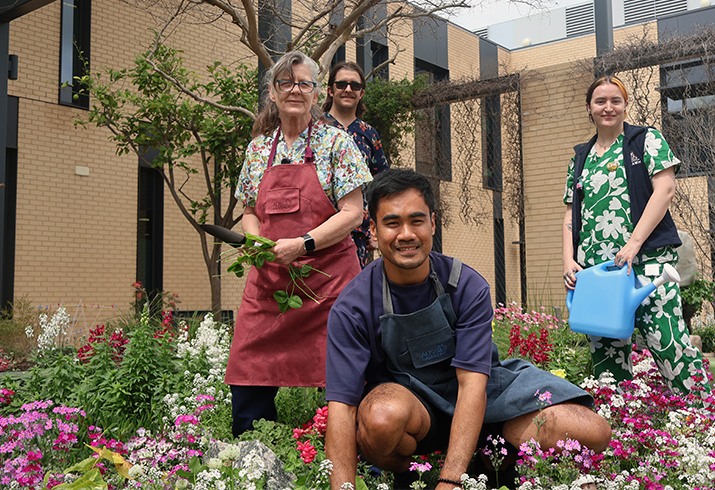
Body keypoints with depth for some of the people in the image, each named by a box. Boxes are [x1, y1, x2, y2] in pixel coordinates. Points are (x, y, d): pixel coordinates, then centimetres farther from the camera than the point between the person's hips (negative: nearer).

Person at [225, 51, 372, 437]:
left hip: (327, 276, -4)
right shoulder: (259, 147, 14)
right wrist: (257, 244, -2)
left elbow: (352, 213, -5)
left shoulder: (335, 142, 1)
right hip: (268, 277, 4)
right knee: (248, 389, 1)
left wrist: (303, 244, -16)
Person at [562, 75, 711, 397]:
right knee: (605, 353, 5)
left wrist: (634, 243, -15)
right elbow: (571, 214, 17)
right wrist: (568, 260, 2)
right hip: (593, 267, 5)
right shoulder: (580, 157, 20)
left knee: (668, 343, -14)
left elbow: (665, 189, -5)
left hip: (647, 259, -4)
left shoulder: (647, 140, 8)